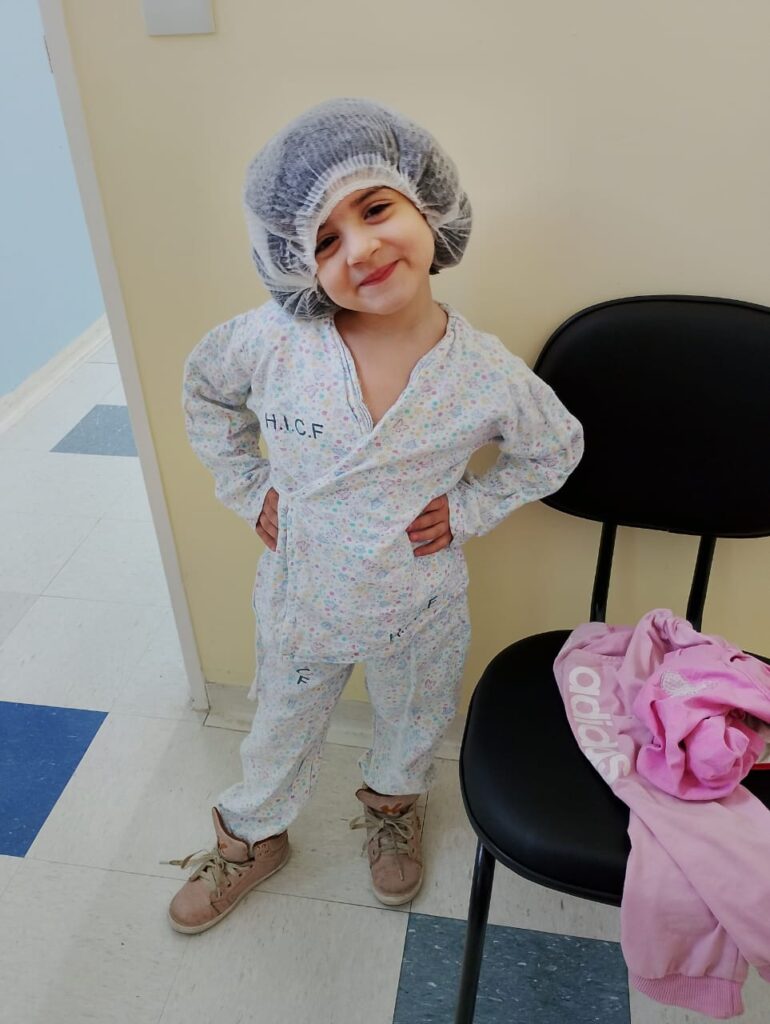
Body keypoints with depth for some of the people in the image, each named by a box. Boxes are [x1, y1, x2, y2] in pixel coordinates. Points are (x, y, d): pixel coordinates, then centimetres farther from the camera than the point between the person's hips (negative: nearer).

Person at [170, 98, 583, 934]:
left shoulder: (488, 377, -23)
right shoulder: (271, 342, -23)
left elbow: (555, 451, -2)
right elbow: (205, 391, 0)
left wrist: (468, 507, -13)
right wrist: (249, 489, -6)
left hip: (420, 609, 1)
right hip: (298, 601, 0)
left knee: (413, 727, 29)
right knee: (281, 731, 26)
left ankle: (391, 806, 64)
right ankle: (253, 835, 57)